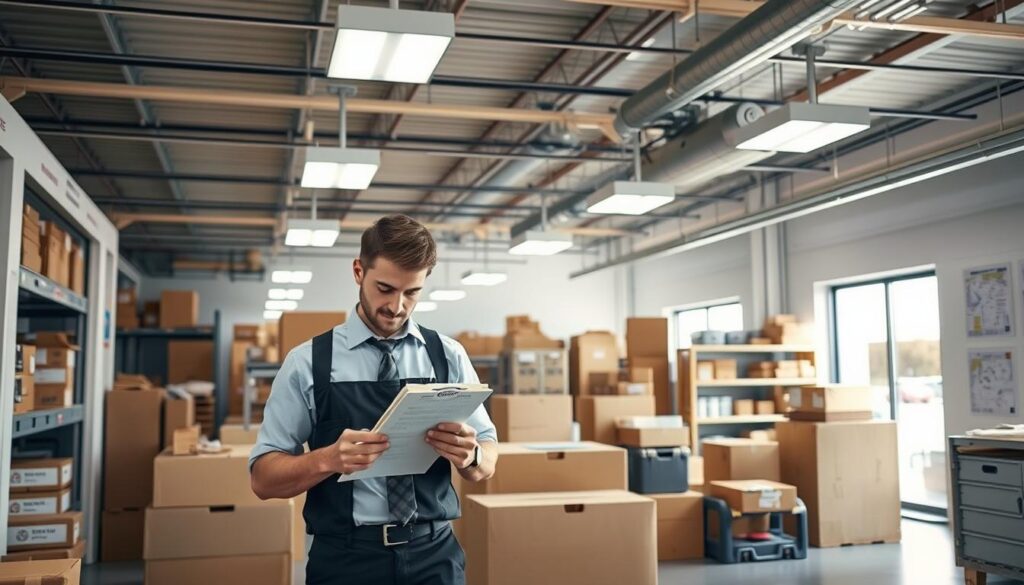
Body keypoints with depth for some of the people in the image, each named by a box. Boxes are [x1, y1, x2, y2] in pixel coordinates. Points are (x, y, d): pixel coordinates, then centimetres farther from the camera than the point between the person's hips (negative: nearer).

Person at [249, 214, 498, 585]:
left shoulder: (448, 357, 2)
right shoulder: (307, 362, -4)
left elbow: (487, 463, 3)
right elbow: (264, 477, -4)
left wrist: (470, 455, -20)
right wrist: (327, 459, -24)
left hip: (435, 555, 2)